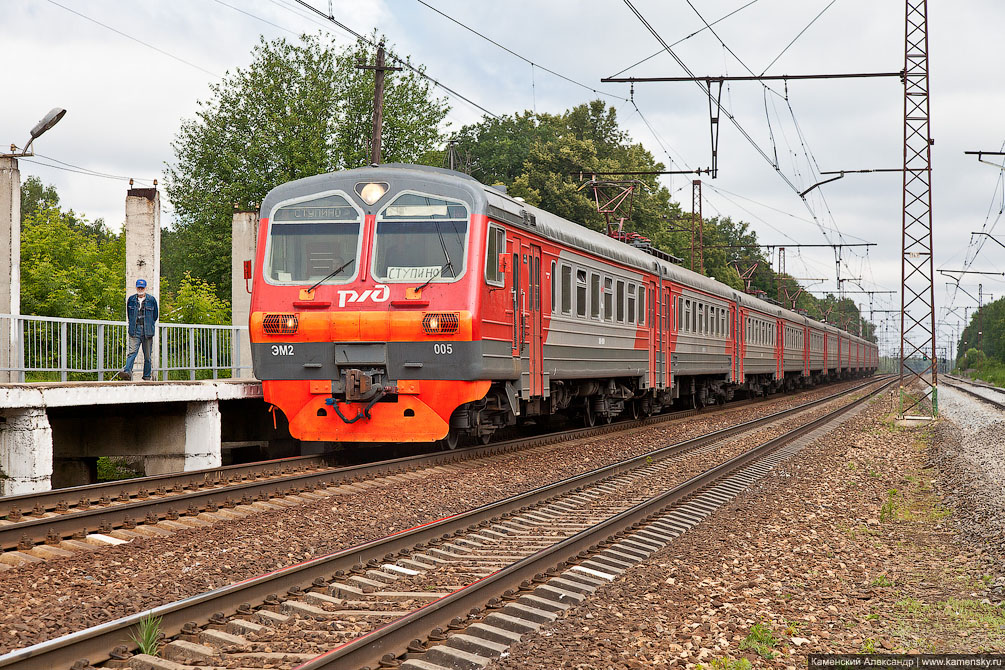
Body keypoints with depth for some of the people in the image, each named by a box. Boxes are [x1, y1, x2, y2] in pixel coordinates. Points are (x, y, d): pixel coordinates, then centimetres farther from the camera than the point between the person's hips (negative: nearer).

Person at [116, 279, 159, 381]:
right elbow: (128, 314, 22)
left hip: (147, 332, 0)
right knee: (132, 352, -15)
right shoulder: (131, 300, 10)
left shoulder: (152, 300, 6)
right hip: (135, 332, 0)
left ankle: (146, 377, 8)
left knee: (147, 355, 3)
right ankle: (127, 372, -28)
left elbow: (155, 316, 14)